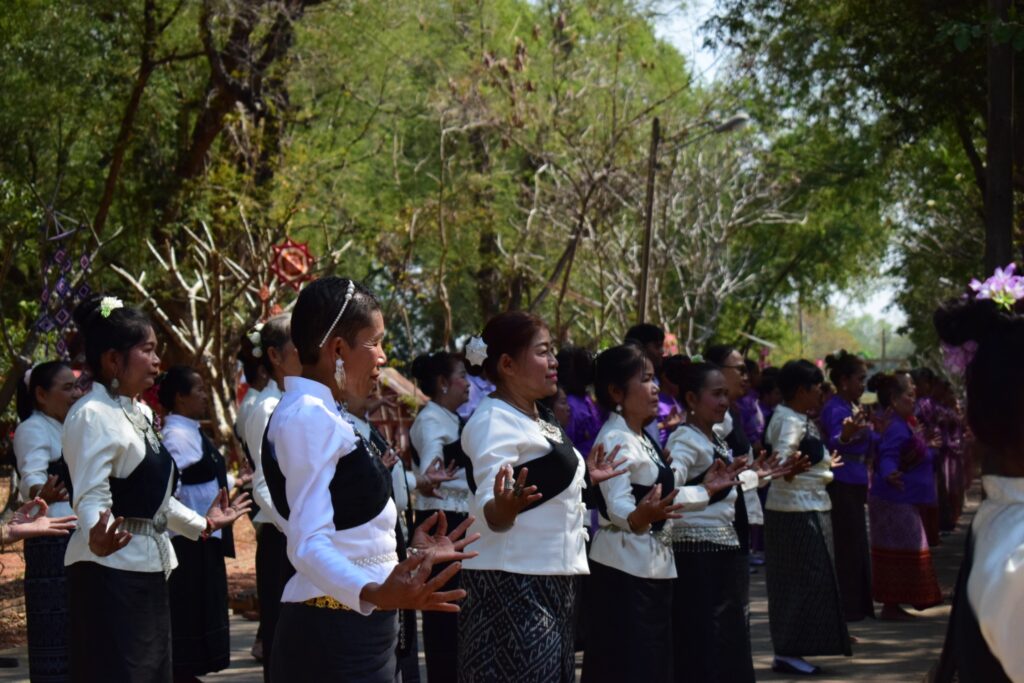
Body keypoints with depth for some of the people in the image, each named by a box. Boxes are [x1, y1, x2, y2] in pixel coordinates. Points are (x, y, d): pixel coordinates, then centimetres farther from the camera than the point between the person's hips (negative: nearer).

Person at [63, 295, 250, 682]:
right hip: (111, 567, -10)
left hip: (149, 568, 10)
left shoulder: (139, 413, 15)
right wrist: (97, 539, -44)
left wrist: (202, 523, 29)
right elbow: (91, 496, -25)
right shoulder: (93, 415, -14)